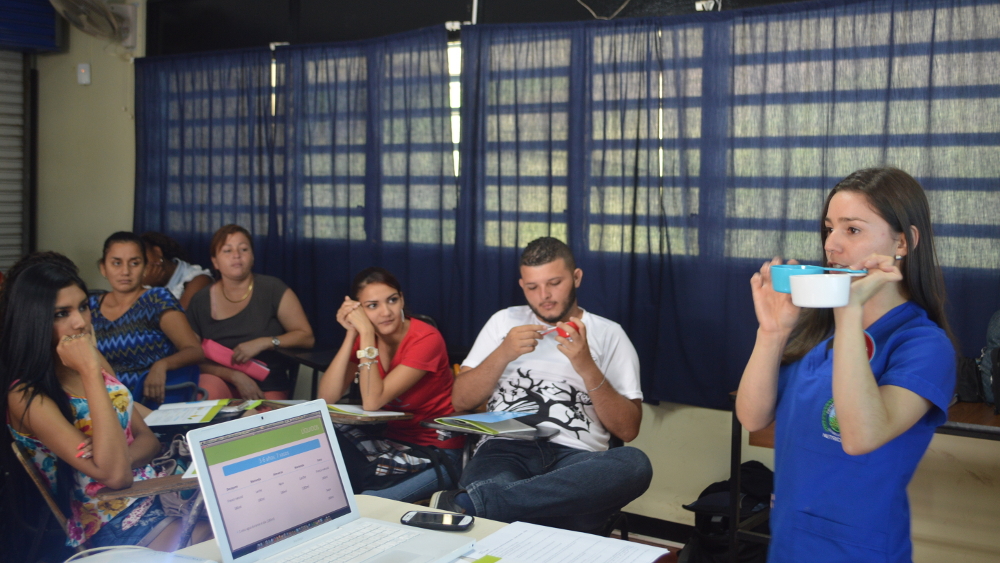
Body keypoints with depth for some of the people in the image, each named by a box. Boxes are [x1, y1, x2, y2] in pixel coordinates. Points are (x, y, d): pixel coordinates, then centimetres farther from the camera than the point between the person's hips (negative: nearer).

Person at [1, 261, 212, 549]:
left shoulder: (95, 360, 7)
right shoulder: (27, 396, -15)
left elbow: (147, 438, 9)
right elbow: (115, 474, -24)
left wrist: (119, 456, -15)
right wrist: (90, 373, -25)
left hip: (160, 491, 7)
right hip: (116, 527, -7)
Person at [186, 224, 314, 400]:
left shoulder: (273, 290, 0)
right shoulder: (200, 303, 6)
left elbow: (307, 337, -1)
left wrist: (263, 343, -16)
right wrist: (235, 376, -14)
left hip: (268, 386, -1)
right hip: (222, 380, 1)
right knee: (207, 392, -32)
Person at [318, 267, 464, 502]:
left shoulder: (426, 339, -19)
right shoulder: (364, 336, -1)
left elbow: (372, 402, -26)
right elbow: (327, 399, -12)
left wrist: (366, 333, -26)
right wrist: (351, 334, -18)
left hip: (436, 452, -6)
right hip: (394, 441, 6)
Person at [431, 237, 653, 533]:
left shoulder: (608, 334, 15)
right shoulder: (504, 322, 21)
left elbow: (628, 429, 7)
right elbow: (461, 400, 14)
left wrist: (586, 367, -6)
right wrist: (503, 354, -1)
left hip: (575, 456, 3)